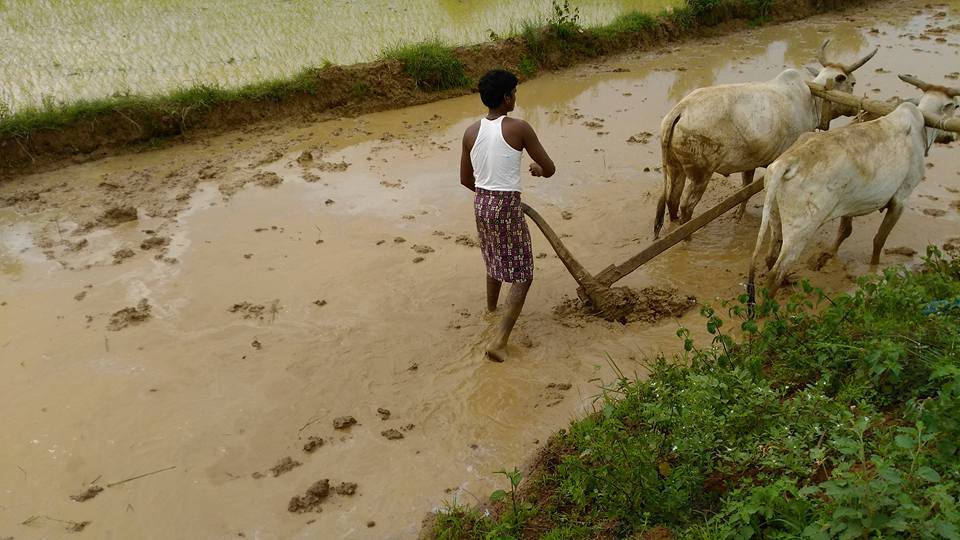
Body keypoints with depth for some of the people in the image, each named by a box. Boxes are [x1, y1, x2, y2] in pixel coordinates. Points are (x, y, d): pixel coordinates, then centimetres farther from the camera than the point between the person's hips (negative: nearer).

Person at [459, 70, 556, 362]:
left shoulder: (471, 132, 1)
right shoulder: (519, 128, -14)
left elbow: (465, 179, 10)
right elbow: (550, 170, -7)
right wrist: (537, 168, 16)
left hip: (481, 203, 6)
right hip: (507, 207, -6)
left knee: (495, 259, 30)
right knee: (522, 275, 5)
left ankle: (491, 306, 52)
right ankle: (499, 341, -4)